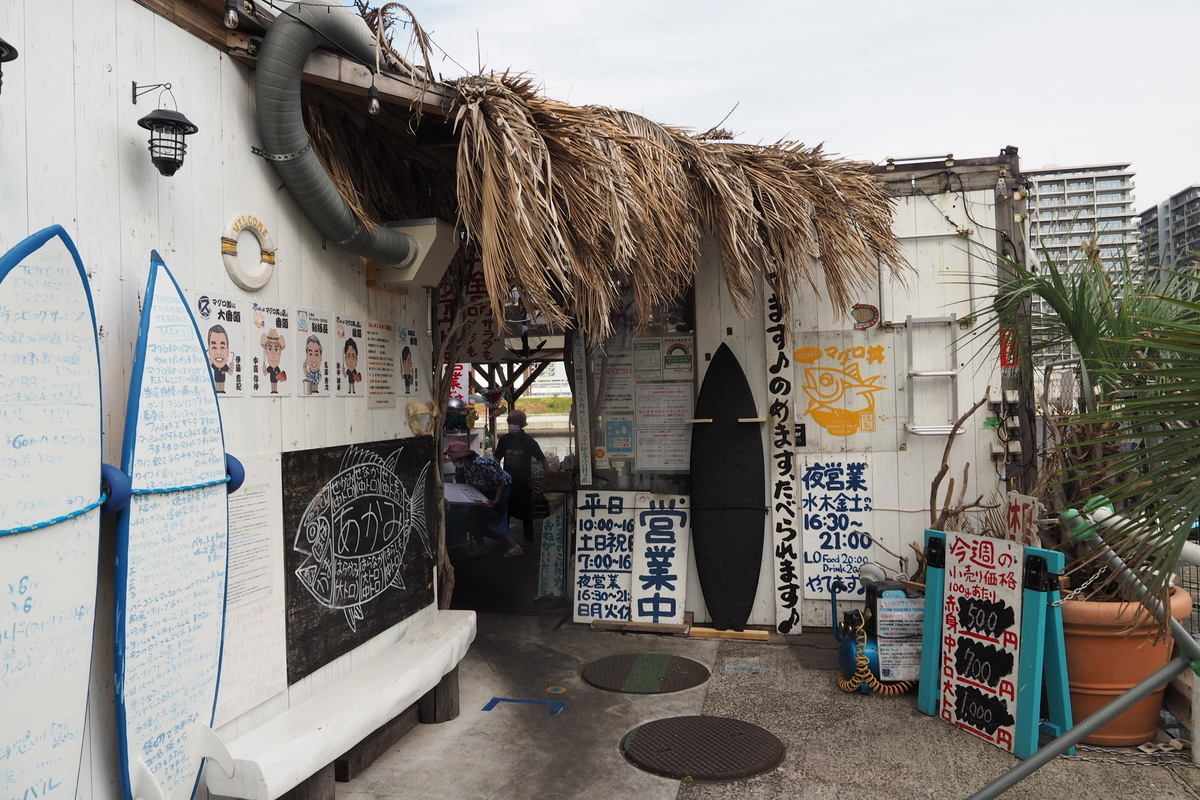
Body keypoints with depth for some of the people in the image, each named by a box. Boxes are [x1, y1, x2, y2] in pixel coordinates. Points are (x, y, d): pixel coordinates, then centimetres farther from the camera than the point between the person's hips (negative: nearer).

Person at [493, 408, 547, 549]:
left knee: (526, 512, 5)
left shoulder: (528, 441, -9)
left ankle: (528, 539, 18)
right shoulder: (504, 439, -1)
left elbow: (542, 459, -3)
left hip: (524, 482, -3)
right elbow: (497, 459, 10)